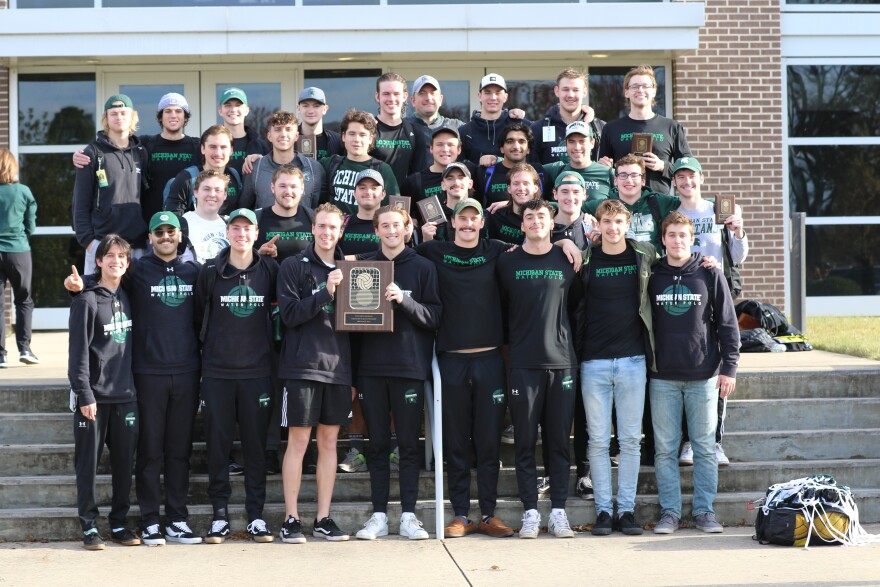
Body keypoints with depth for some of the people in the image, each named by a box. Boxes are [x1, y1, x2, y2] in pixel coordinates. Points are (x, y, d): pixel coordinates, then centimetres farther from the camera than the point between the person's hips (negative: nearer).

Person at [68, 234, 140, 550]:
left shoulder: (126, 298, 11)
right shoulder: (87, 301, -6)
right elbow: (78, 352, -10)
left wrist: (133, 386, 11)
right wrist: (84, 394, -15)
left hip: (125, 395, 5)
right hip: (94, 395, -5)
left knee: (124, 462, 7)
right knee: (88, 463, 2)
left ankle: (119, 522, 18)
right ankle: (89, 526, 10)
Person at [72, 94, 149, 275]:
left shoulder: (140, 153, 15)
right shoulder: (94, 153, 3)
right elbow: (81, 201, 1)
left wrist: (149, 235, 9)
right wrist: (86, 238, -7)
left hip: (137, 244, 4)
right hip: (102, 242, -3)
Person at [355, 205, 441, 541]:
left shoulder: (423, 268, 4)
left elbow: (434, 317, -1)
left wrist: (403, 300, -17)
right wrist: (351, 375, 6)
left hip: (409, 367, -2)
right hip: (371, 368, 2)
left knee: (409, 444, 1)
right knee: (378, 445, 6)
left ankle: (408, 515, 5)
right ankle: (379, 516, 10)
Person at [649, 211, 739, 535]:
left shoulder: (710, 274, 2)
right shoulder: (652, 276, 6)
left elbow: (727, 322, 3)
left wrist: (729, 368, -2)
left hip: (703, 375, -1)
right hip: (663, 377, 1)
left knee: (705, 447, 3)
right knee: (665, 448, 3)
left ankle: (704, 510, 11)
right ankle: (670, 511, 10)